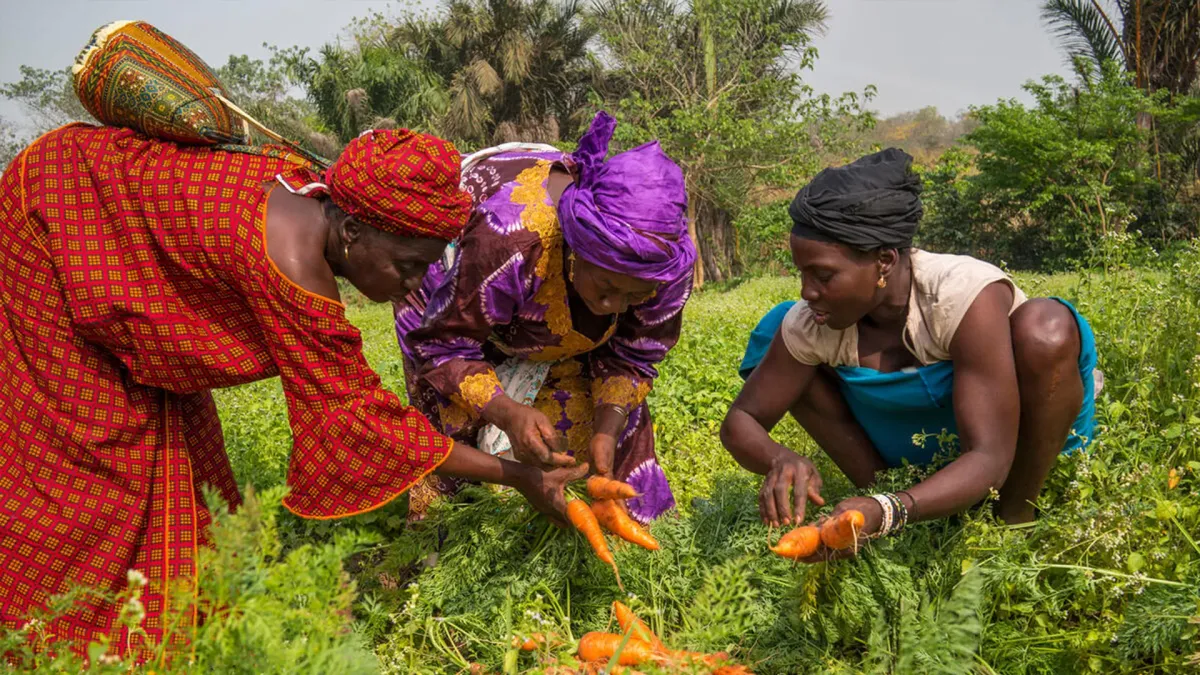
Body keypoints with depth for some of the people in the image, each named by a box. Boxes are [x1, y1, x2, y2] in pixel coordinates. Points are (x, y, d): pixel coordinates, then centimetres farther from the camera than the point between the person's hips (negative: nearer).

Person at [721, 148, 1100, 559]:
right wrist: (780, 460, -37)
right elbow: (741, 422, -12)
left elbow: (989, 458, -37)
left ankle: (1016, 520, -15)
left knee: (1043, 328, -37)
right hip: (921, 457, 4)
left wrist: (885, 513, -54)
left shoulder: (963, 296, -34)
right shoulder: (812, 323, -20)